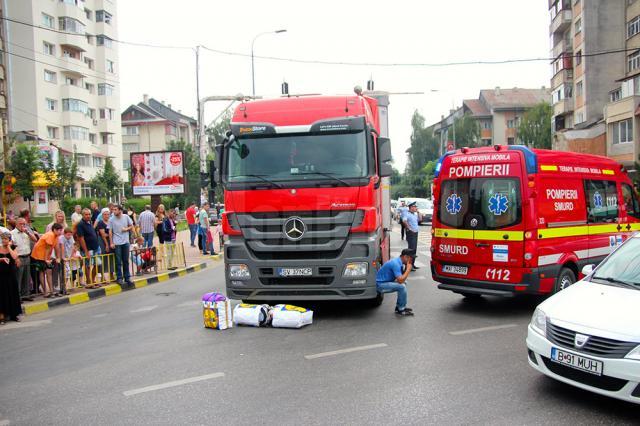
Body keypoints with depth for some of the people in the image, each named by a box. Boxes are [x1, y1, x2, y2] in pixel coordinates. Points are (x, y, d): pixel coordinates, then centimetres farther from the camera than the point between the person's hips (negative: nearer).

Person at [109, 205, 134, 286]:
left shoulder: (126, 217, 0)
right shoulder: (111, 219, -5)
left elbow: (131, 226, 10)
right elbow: (110, 232, -3)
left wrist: (126, 229, -10)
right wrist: (111, 243, -7)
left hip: (125, 242, 2)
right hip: (117, 243, -2)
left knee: (126, 261, 9)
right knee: (118, 262, 2)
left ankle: (127, 278, 17)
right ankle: (119, 278, 10)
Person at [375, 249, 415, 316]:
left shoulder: (398, 261, 7)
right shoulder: (395, 263, -23)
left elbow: (402, 278, 13)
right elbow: (400, 280, -28)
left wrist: (406, 269, -2)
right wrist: (408, 269, -18)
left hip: (386, 282, 11)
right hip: (381, 285, -11)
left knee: (404, 283, 17)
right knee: (402, 286, -24)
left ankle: (399, 307, 20)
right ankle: (401, 310, -8)